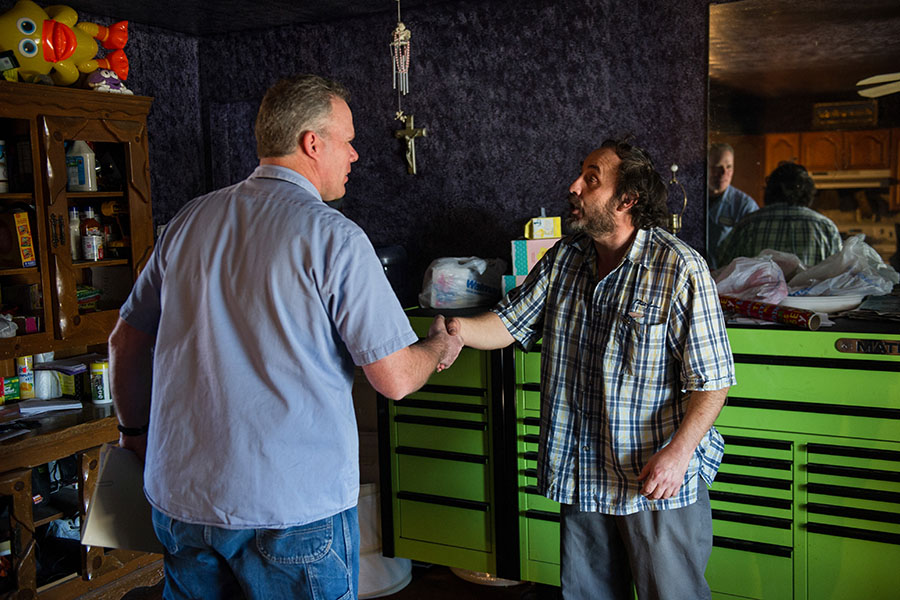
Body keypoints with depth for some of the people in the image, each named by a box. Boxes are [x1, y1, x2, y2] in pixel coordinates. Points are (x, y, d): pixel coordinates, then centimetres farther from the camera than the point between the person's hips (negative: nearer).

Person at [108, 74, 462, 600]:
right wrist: (440, 347, 10)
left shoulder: (190, 220, 6)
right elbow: (394, 379, -12)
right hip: (294, 507, -5)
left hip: (179, 498, 6)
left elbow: (126, 341, 14)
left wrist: (135, 430, 28)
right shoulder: (334, 237, -12)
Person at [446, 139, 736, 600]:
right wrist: (456, 329, -15)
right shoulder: (564, 259, 4)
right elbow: (510, 323, 5)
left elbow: (711, 381, -14)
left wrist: (678, 453, -23)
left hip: (659, 479, -5)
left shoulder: (681, 269, -15)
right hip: (581, 474, 6)